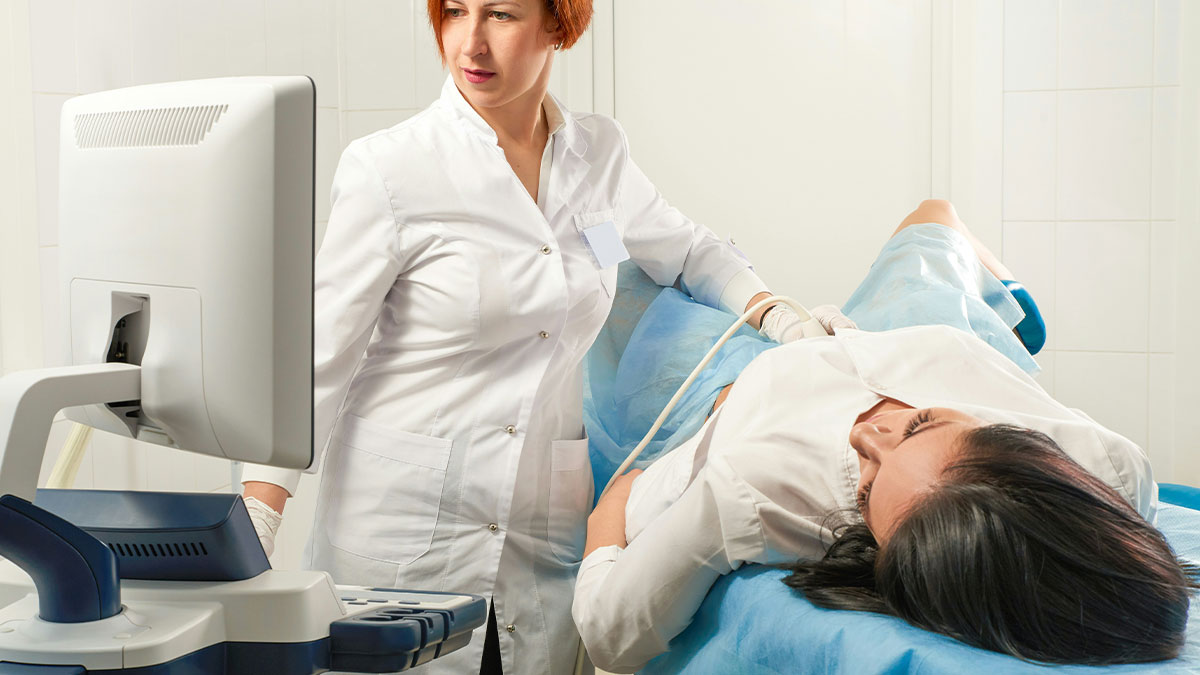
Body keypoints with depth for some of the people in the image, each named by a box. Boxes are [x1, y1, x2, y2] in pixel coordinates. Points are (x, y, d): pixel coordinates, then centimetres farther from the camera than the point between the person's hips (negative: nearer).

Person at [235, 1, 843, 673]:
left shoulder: (599, 153, 4)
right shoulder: (390, 169, -9)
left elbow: (692, 252, 21)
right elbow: (318, 357, -8)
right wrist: (252, 535, -15)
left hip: (544, 539, 4)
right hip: (409, 535, -3)